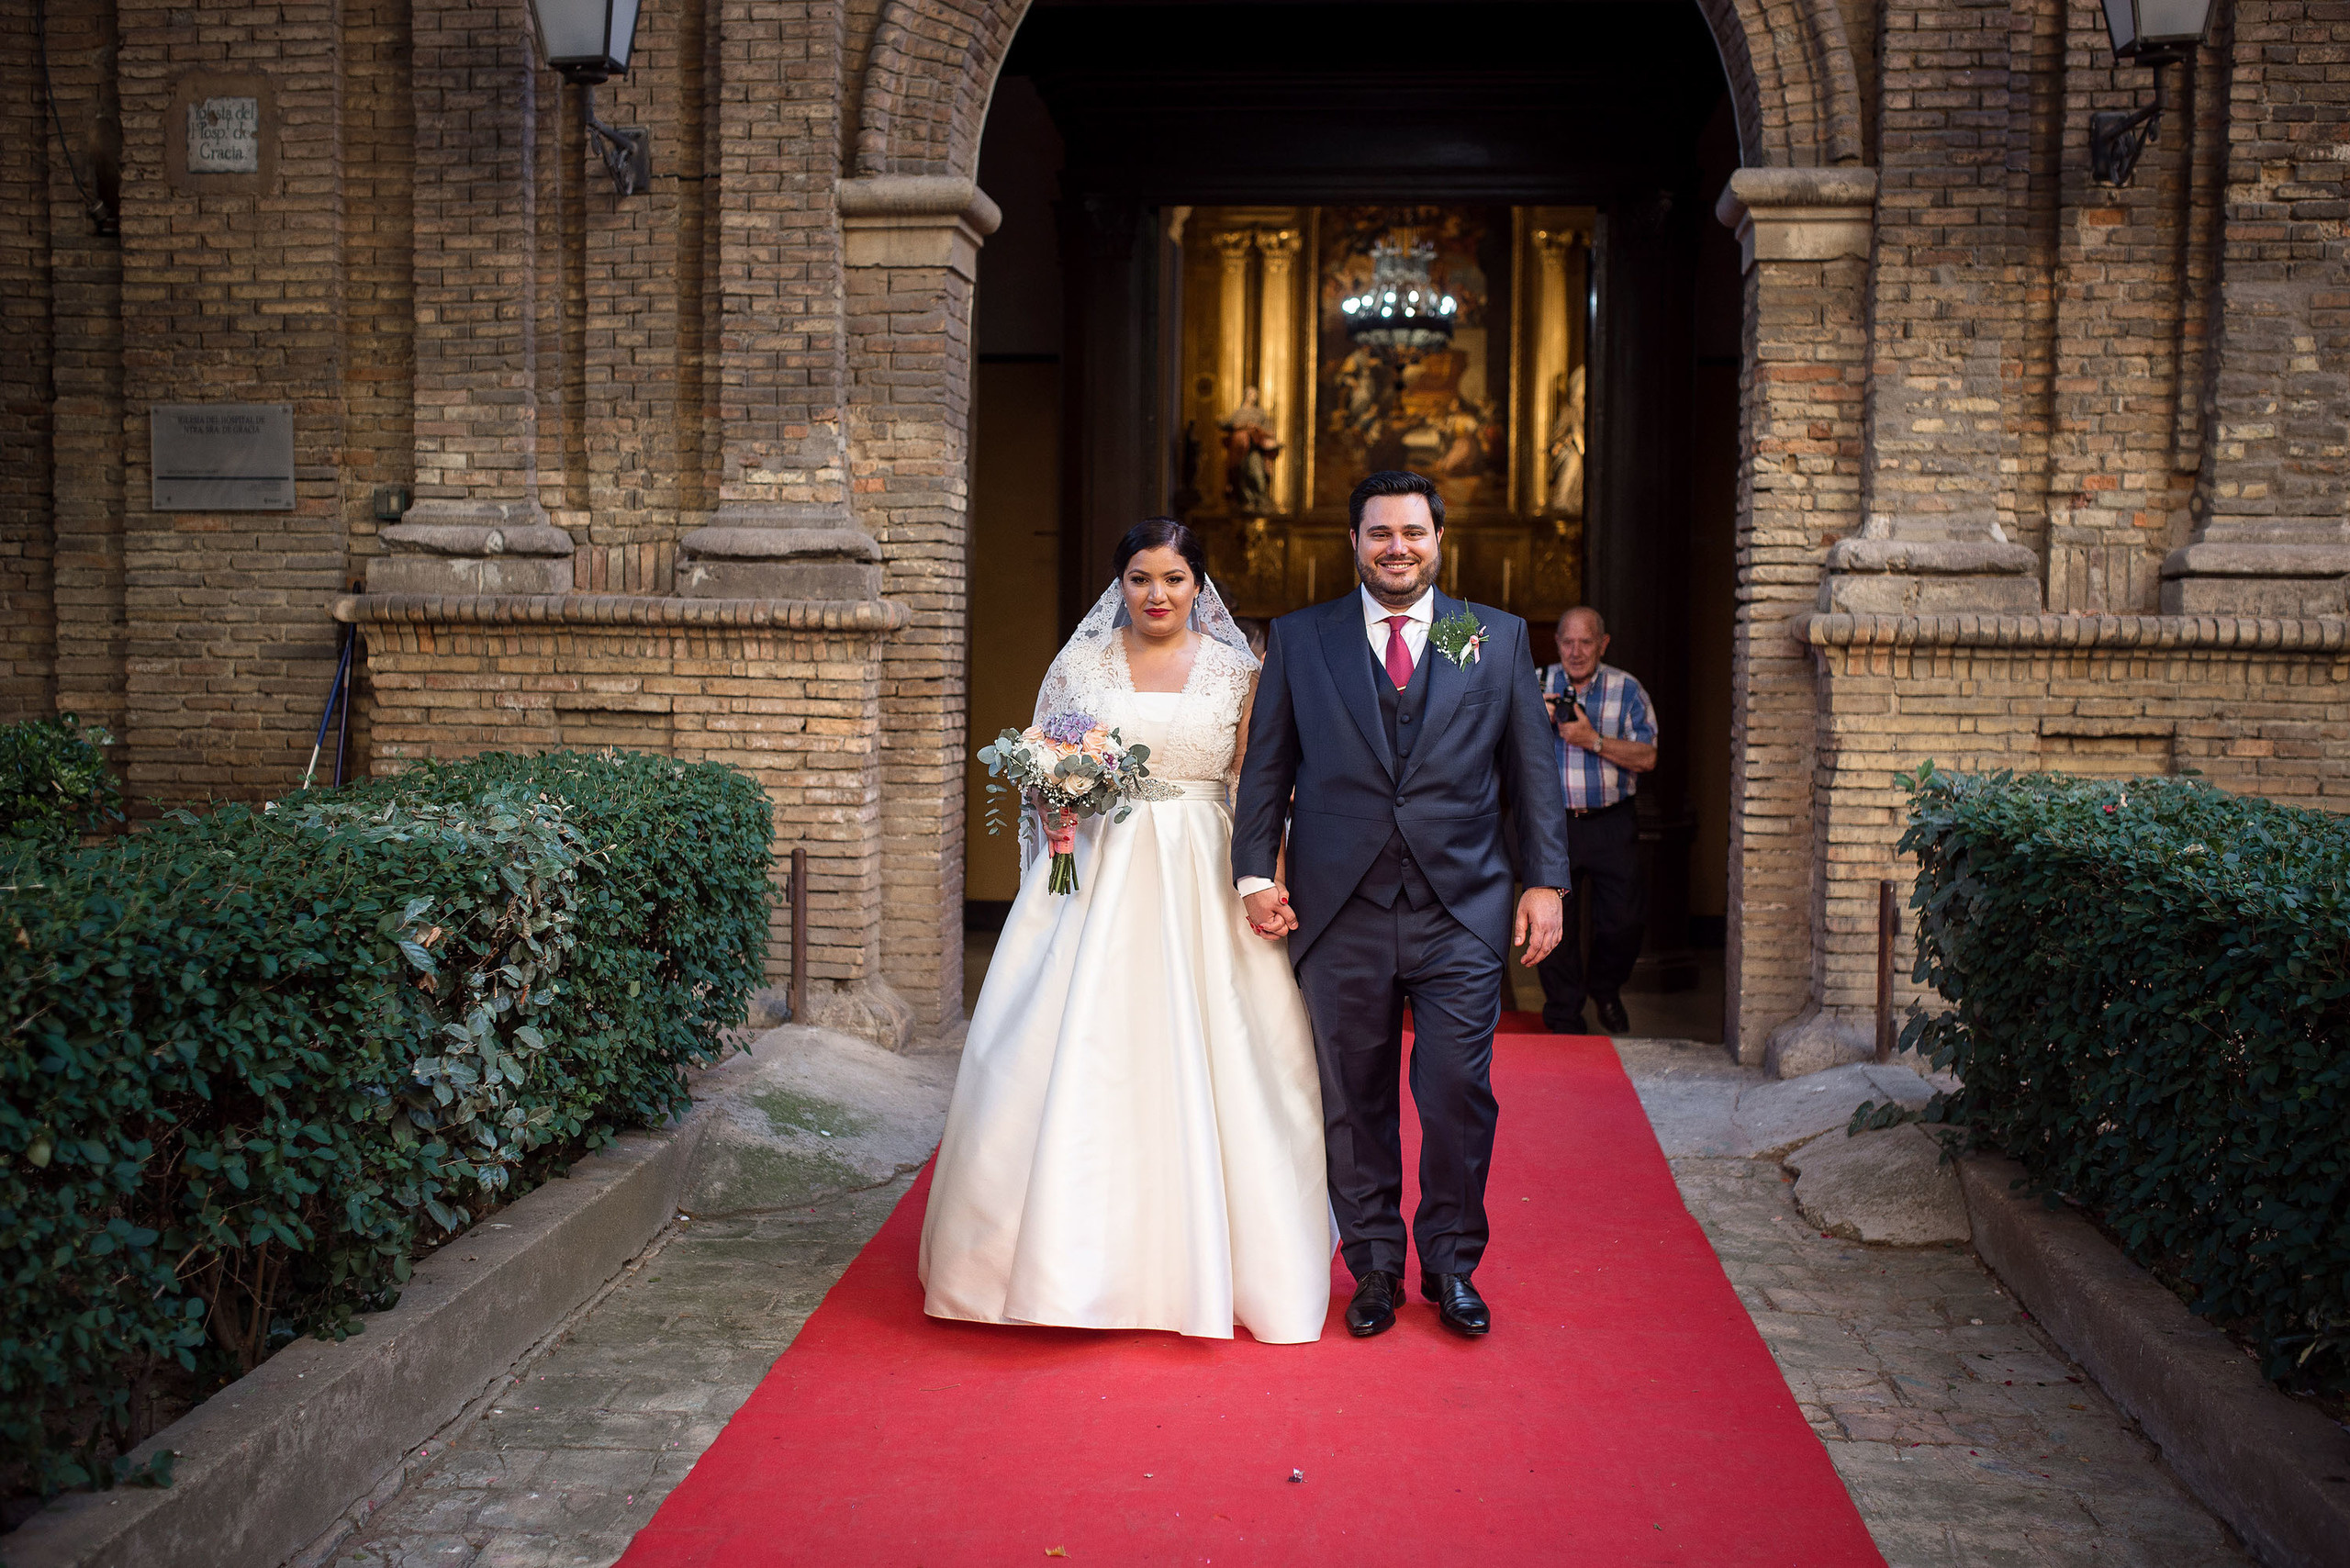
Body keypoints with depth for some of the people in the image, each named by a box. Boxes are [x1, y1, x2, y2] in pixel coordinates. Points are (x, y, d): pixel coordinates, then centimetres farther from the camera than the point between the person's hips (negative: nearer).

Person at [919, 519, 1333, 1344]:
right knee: (1078, 1056, -3)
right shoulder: (1081, 663, 9)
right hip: (1097, 876, 1)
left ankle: (1205, 1259, 14)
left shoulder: (1236, 669, 6)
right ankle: (1081, 1255, 11)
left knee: (1204, 1062, -2)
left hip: (1204, 883, 0)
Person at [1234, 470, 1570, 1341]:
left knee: (1459, 1096, 2)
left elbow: (1534, 770, 8)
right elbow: (1266, 767, 8)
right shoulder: (1299, 639, 8)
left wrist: (1545, 881, 2)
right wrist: (1256, 872, -1)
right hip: (1340, 915, 0)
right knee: (1354, 1103, 8)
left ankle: (1452, 1267, 22)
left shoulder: (1498, 638, 8)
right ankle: (1375, 1267, 25)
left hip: (1461, 913, 0)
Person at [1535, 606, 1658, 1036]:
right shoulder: (1535, 685, 6)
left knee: (1622, 921, 1)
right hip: (1552, 823, 1)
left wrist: (1593, 740, -16)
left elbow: (1646, 758, -6)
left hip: (1611, 824, 0)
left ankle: (1605, 989, 31)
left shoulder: (1627, 690, 2)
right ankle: (1564, 1020, 15)